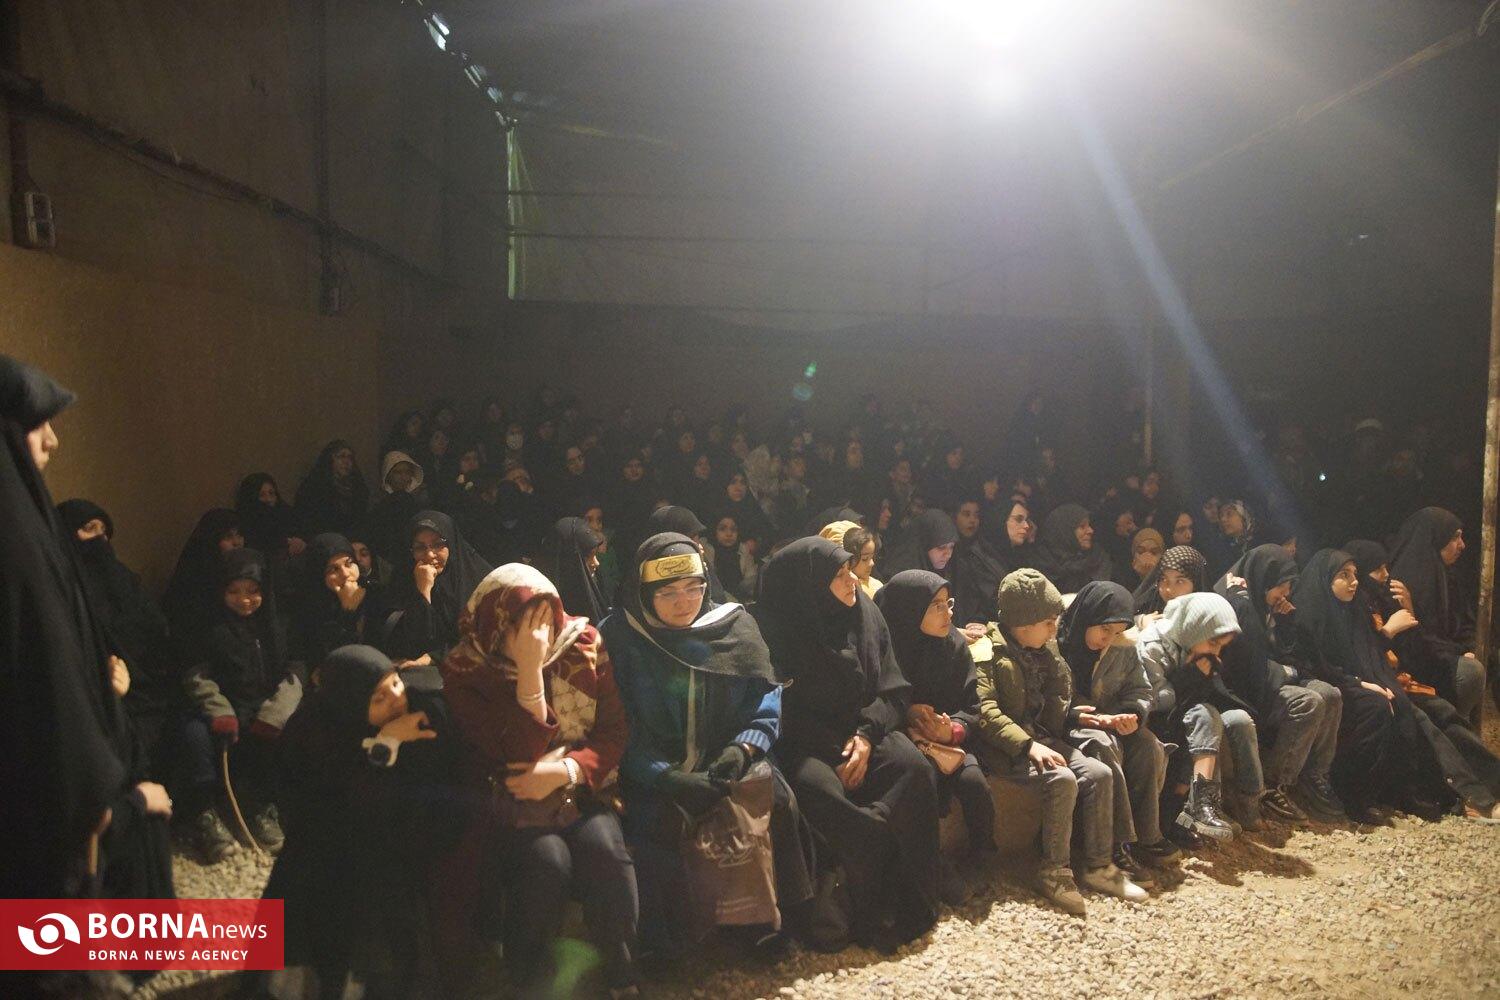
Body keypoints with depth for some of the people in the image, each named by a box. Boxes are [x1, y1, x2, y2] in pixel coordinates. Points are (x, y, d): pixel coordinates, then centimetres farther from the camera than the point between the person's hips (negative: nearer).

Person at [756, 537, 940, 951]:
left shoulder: (865, 615, 6)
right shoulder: (778, 629, -6)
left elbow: (892, 691, 6)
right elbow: (785, 711, -5)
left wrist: (866, 735, -12)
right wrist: (837, 751, -16)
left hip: (863, 730, 4)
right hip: (804, 742, -3)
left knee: (914, 768, -26)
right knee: (818, 787, -35)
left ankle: (908, 903, -18)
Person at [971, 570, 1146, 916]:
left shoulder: (1042, 651, 15)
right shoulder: (988, 651, -11)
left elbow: (1057, 698, 19)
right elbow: (985, 712, -20)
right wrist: (1028, 745, -26)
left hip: (1041, 737, 8)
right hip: (1006, 746, -8)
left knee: (1099, 773, -10)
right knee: (1062, 780, -28)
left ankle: (1098, 865, 0)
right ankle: (1054, 872, -14)